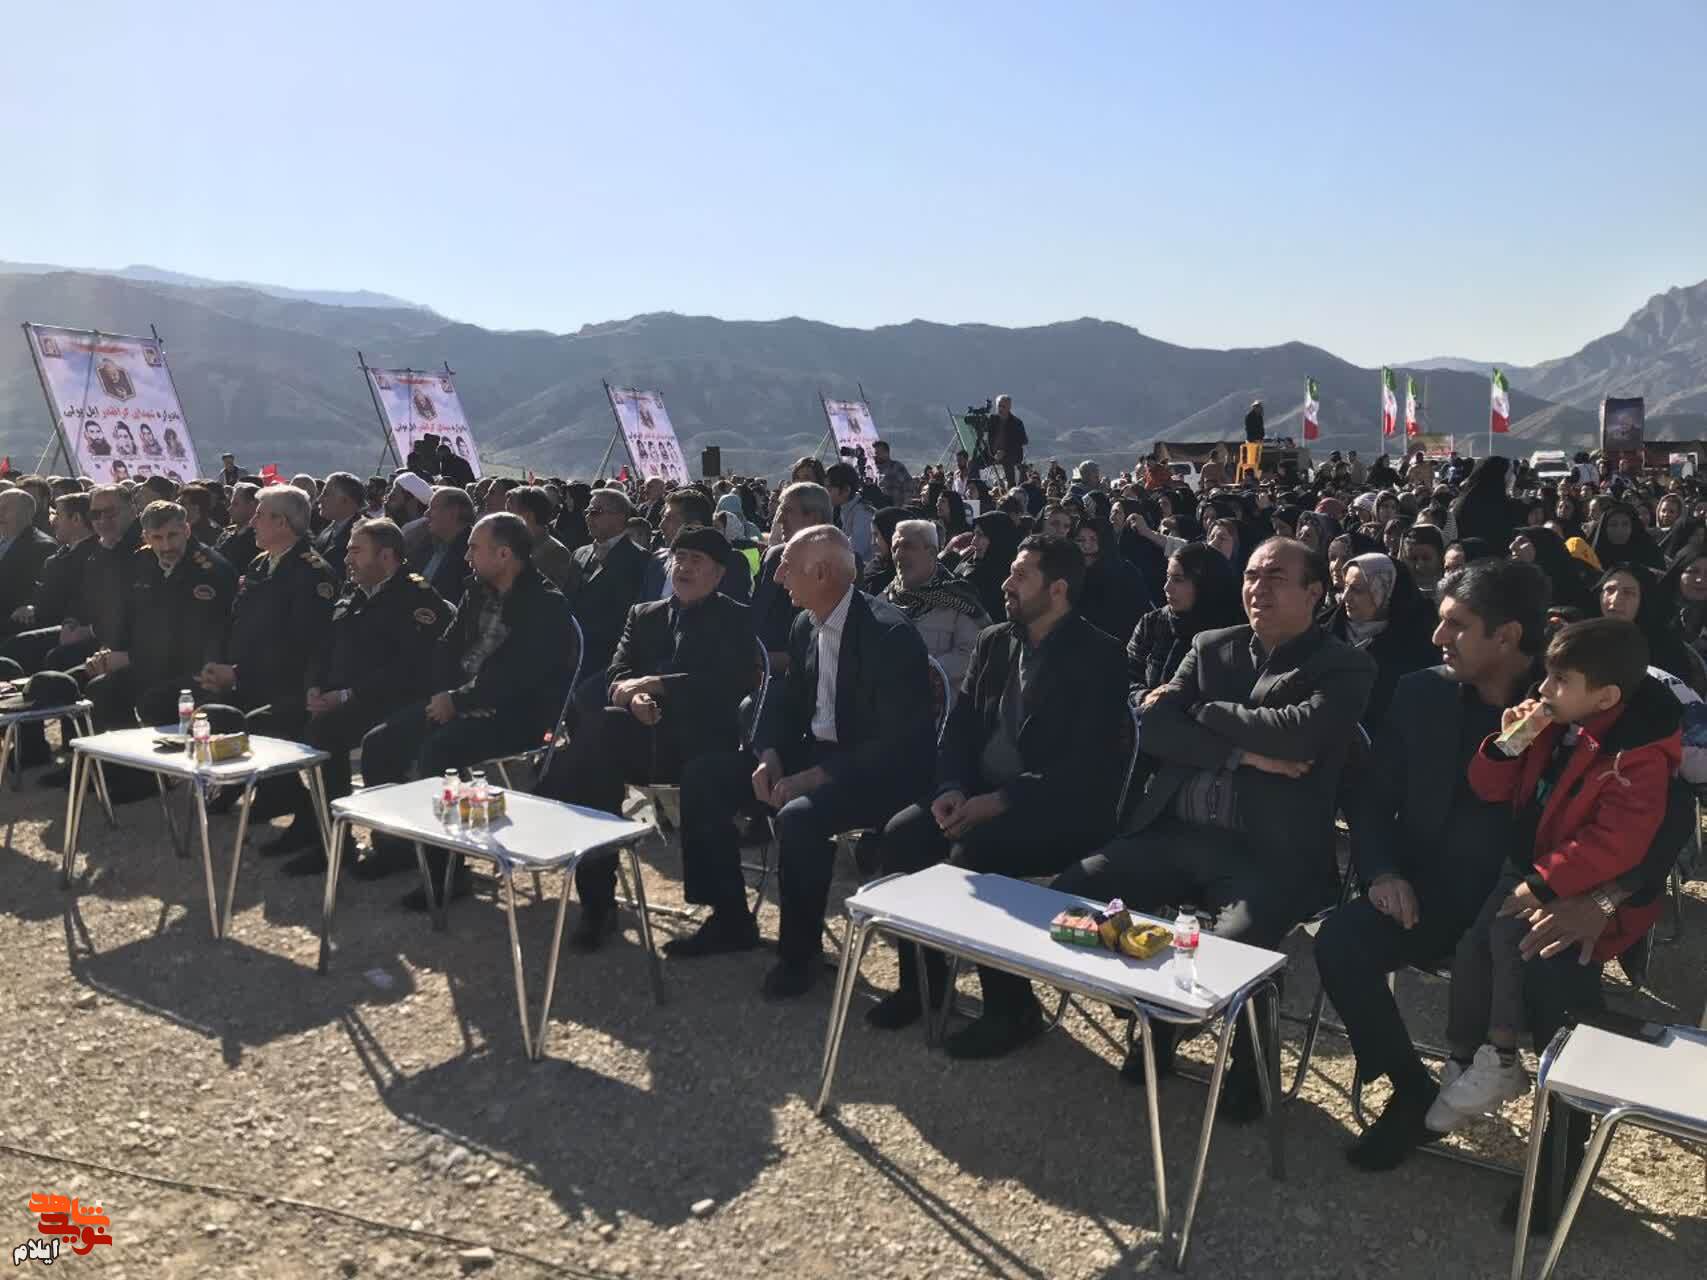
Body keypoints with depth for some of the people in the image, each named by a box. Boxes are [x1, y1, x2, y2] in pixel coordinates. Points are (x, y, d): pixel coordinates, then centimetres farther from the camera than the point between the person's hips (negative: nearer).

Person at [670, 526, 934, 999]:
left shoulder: (889, 633, -21)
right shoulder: (805, 626, 4)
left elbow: (899, 741, -25)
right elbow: (785, 702, 14)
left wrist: (815, 777, -27)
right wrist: (770, 756, -7)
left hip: (877, 771, -8)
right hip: (814, 752, 9)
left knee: (799, 815, -36)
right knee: (702, 775, 0)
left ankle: (801, 951, -10)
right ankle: (730, 920, 11)